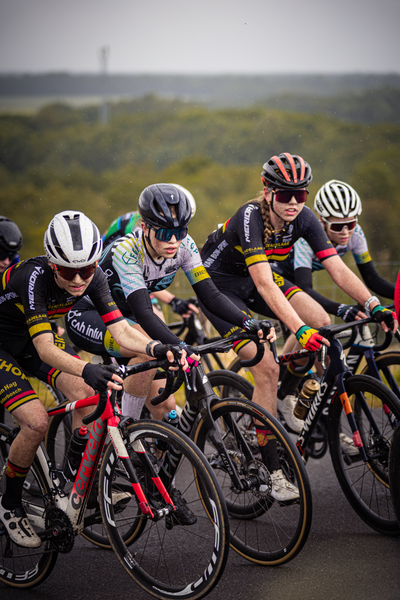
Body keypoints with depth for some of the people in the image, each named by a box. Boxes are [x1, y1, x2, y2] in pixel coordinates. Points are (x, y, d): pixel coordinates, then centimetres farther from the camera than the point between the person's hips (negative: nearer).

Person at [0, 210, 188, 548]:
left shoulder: (93, 277, -20)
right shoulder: (33, 277, -37)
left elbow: (122, 331, -24)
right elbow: (45, 349, -44)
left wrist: (157, 348, -44)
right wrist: (87, 369, -62)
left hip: (38, 336, 5)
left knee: (86, 394, -19)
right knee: (37, 422, -21)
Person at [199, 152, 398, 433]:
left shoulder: (304, 218, -15)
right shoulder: (250, 217, -33)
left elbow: (338, 269, -17)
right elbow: (264, 284, -43)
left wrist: (375, 306, -32)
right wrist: (299, 330, -52)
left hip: (250, 279, 6)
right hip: (218, 283, -6)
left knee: (321, 321, -18)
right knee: (267, 368, -20)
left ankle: (287, 393, 6)